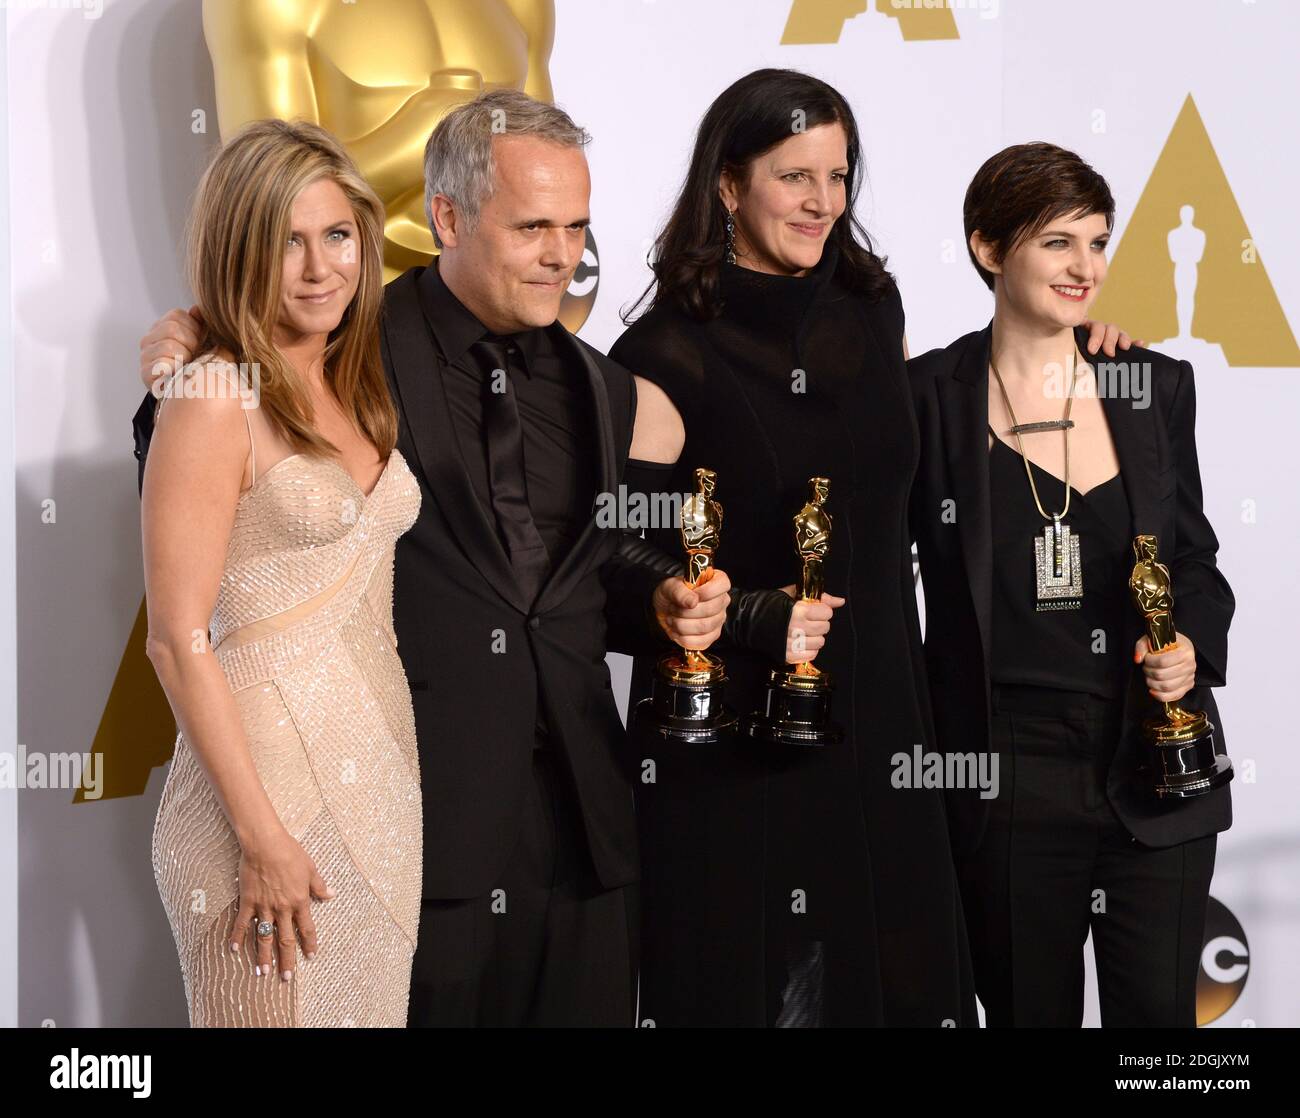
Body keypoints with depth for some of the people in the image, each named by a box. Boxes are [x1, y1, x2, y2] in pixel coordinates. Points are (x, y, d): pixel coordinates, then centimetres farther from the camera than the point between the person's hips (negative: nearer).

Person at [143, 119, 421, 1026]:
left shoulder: (355, 388, 11)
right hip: (268, 774, -7)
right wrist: (262, 835, -18)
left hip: (381, 765, 7)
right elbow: (179, 640, -15)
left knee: (371, 1005, 13)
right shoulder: (215, 400, -12)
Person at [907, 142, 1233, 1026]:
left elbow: (1193, 556, 14)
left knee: (1157, 1009, 3)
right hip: (1007, 781, -2)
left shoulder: (1156, 387, 6)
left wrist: (1193, 645, -7)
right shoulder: (931, 394, -2)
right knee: (1030, 1011, 8)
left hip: (1153, 772, 2)